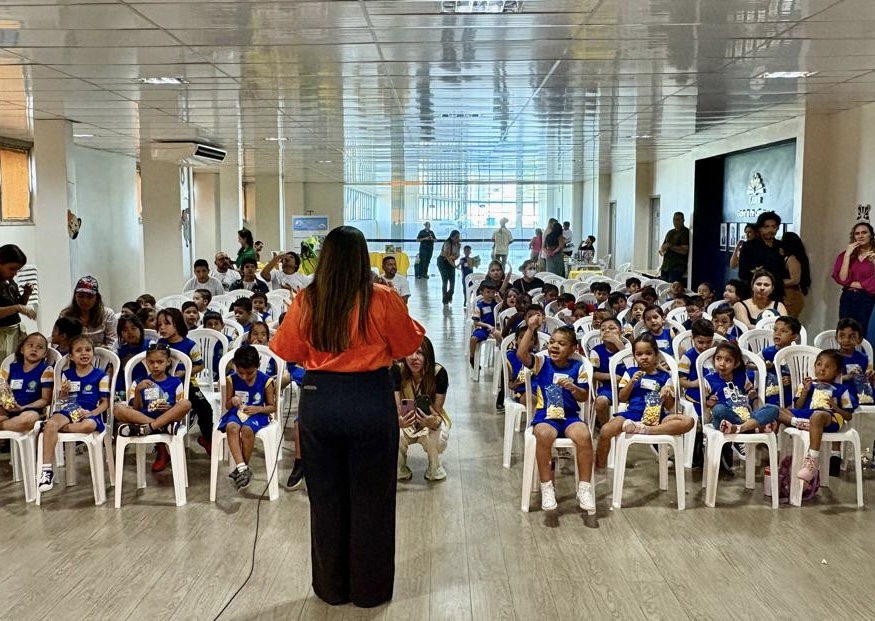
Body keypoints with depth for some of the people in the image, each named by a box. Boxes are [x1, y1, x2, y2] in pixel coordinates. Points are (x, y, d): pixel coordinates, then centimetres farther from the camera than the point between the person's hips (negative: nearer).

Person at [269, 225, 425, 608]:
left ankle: (331, 587, 28)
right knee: (370, 498, 12)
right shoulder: (382, 299, -12)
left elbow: (289, 351, 5)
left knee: (326, 498, 15)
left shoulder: (305, 301, -7)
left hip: (319, 401, 2)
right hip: (371, 402, -2)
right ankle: (369, 589, 23)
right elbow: (409, 344, 1)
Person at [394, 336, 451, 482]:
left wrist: (434, 422, -50)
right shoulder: (397, 371, -24)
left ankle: (435, 468, 3)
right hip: (405, 421, 1)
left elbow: (437, 409, -24)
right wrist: (398, 421, -53)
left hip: (431, 419, 0)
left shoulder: (439, 373, -26)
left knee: (434, 438, -34)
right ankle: (400, 470, 2)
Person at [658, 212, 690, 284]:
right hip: (665, 267, 7)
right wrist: (662, 251, -4)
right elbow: (661, 248, 20)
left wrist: (670, 246, -11)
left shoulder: (686, 232, -3)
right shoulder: (670, 232, 20)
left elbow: (684, 251, -13)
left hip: (677, 268, -7)